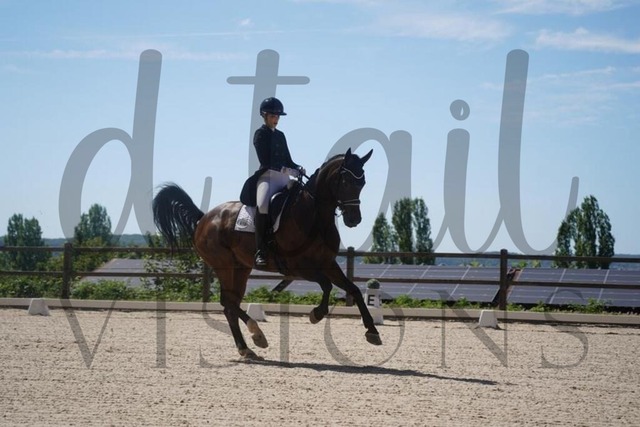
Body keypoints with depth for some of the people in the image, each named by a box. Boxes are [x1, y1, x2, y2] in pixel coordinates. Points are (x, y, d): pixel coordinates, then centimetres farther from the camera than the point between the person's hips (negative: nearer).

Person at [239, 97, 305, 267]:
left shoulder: (280, 135, 22)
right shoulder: (260, 134, 2)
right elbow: (265, 161, -9)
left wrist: (297, 168, -1)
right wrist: (284, 169, -19)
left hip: (284, 177, 8)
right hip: (267, 175, -8)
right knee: (263, 204, -34)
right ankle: (260, 251, -33)